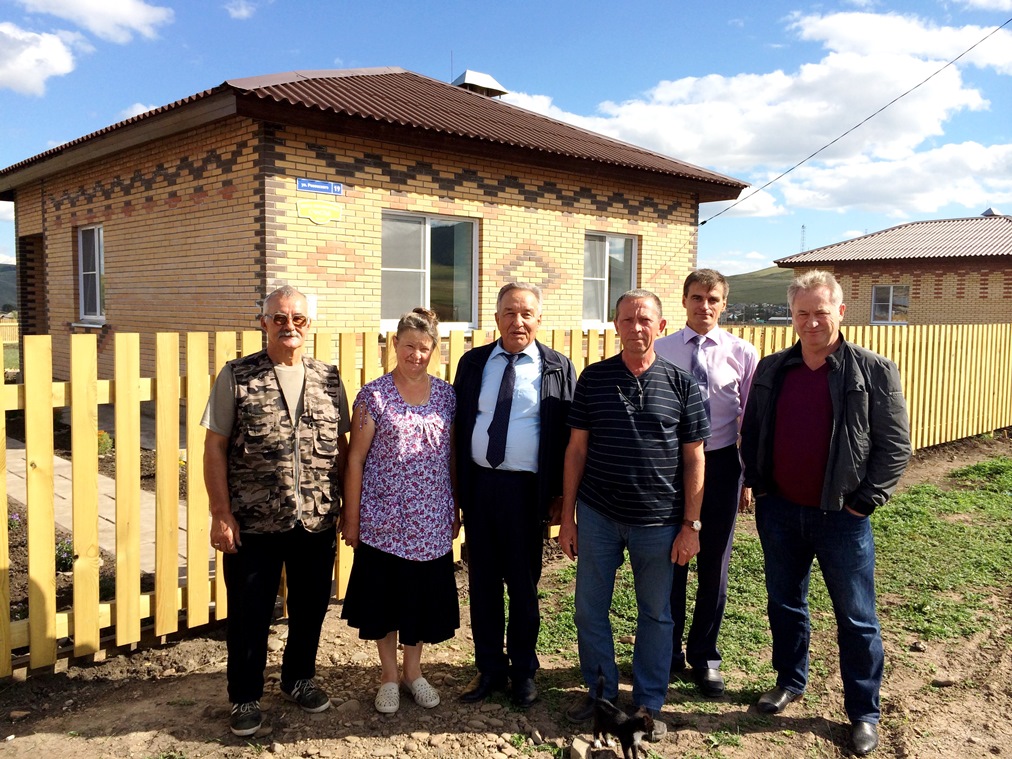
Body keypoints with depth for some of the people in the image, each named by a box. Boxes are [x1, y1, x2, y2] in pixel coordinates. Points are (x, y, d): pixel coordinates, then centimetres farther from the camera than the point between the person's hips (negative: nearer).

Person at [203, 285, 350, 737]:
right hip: (252, 524, -3)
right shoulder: (236, 376, -5)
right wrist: (221, 514, -10)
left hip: (317, 522, 3)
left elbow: (341, 446, 9)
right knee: (249, 614, 10)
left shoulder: (329, 379, 4)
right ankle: (244, 697, 31)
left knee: (310, 607, 17)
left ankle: (299, 678, 40)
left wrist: (348, 507, 6)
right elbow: (215, 447, -5)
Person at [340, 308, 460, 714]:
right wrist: (351, 517, -5)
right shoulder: (373, 396, -7)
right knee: (384, 597, 9)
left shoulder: (446, 395, 3)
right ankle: (388, 675, 30)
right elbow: (356, 459, -5)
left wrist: (456, 511, 9)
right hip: (383, 522, -2)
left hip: (430, 523, 3)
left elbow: (452, 456, 8)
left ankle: (413, 671, 34)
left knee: (422, 598, 13)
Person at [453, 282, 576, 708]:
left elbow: (568, 433, -1)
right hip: (478, 484, 3)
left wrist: (559, 493, -4)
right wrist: (457, 486, 5)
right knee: (482, 581, 12)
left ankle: (523, 670, 29)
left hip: (525, 489, -3)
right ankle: (489, 669, 29)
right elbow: (458, 424, 8)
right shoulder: (473, 363, 6)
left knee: (523, 583, 10)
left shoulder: (558, 368, -2)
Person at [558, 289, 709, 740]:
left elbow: (693, 458, 0)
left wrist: (690, 525, -3)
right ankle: (601, 693, 31)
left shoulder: (682, 384, -2)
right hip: (597, 516, 1)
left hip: (658, 521, -1)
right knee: (590, 609, 10)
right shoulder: (593, 378, 0)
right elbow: (576, 449, 2)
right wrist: (567, 516, 1)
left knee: (655, 615, 12)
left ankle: (649, 704, 31)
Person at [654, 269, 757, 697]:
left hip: (720, 464, 0)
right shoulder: (660, 351, -3)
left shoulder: (742, 353, -3)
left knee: (714, 565, 10)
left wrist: (749, 478, 0)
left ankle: (704, 657, 29)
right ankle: (668, 652, 31)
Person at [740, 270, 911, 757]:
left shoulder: (874, 372, -7)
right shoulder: (770, 370, 3)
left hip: (841, 516, -3)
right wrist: (756, 485, 3)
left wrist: (866, 500, -10)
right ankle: (790, 681, 38)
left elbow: (895, 444, -7)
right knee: (784, 603, 18)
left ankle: (864, 712, 24)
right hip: (779, 511, 4)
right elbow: (751, 433, 11)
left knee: (856, 617, 8)